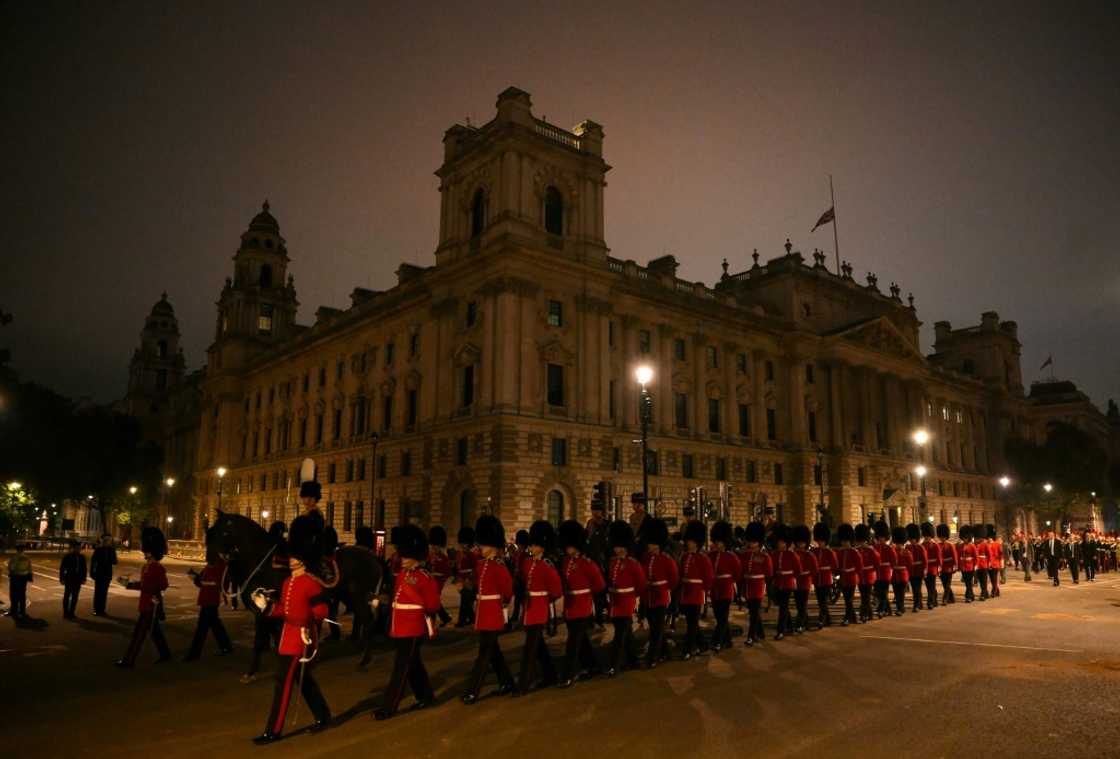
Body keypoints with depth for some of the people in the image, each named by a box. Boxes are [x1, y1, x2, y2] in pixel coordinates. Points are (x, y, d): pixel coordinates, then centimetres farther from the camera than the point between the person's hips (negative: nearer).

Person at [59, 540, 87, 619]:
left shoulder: (82, 557, 5)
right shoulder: (67, 556, -5)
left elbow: (84, 569, 10)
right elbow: (62, 568, -5)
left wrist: (83, 578, 6)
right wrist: (62, 578, -9)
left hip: (78, 580, 4)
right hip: (69, 579, -4)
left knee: (75, 597, 7)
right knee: (67, 596, 2)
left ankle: (71, 613, 15)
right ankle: (65, 613, 11)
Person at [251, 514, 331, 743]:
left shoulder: (312, 583, -16)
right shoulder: (288, 581, 10)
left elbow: (321, 612, -17)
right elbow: (285, 609, 15)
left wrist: (308, 625, -30)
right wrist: (266, 605, 5)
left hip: (302, 637, -9)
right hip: (289, 634, 9)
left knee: (283, 681, -4)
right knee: (304, 679, 18)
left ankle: (273, 731, 6)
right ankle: (323, 717, 32)